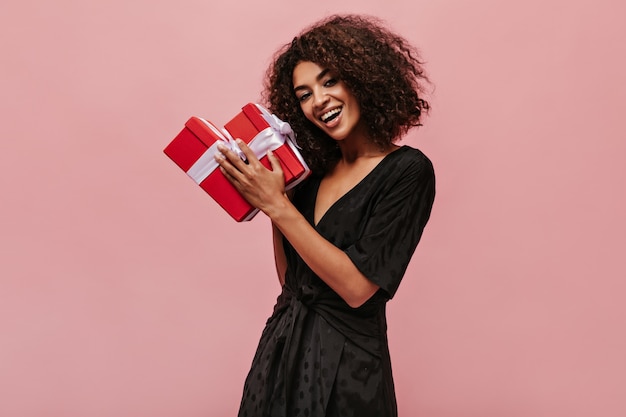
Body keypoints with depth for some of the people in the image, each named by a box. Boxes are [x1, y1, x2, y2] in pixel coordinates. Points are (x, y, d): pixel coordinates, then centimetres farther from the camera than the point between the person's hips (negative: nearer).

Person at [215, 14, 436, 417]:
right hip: (281, 347, 6)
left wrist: (278, 206, -20)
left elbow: (357, 288, -20)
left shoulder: (408, 170, -14)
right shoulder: (314, 167, 3)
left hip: (345, 365, -5)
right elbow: (291, 277, 4)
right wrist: (271, 198, -5)